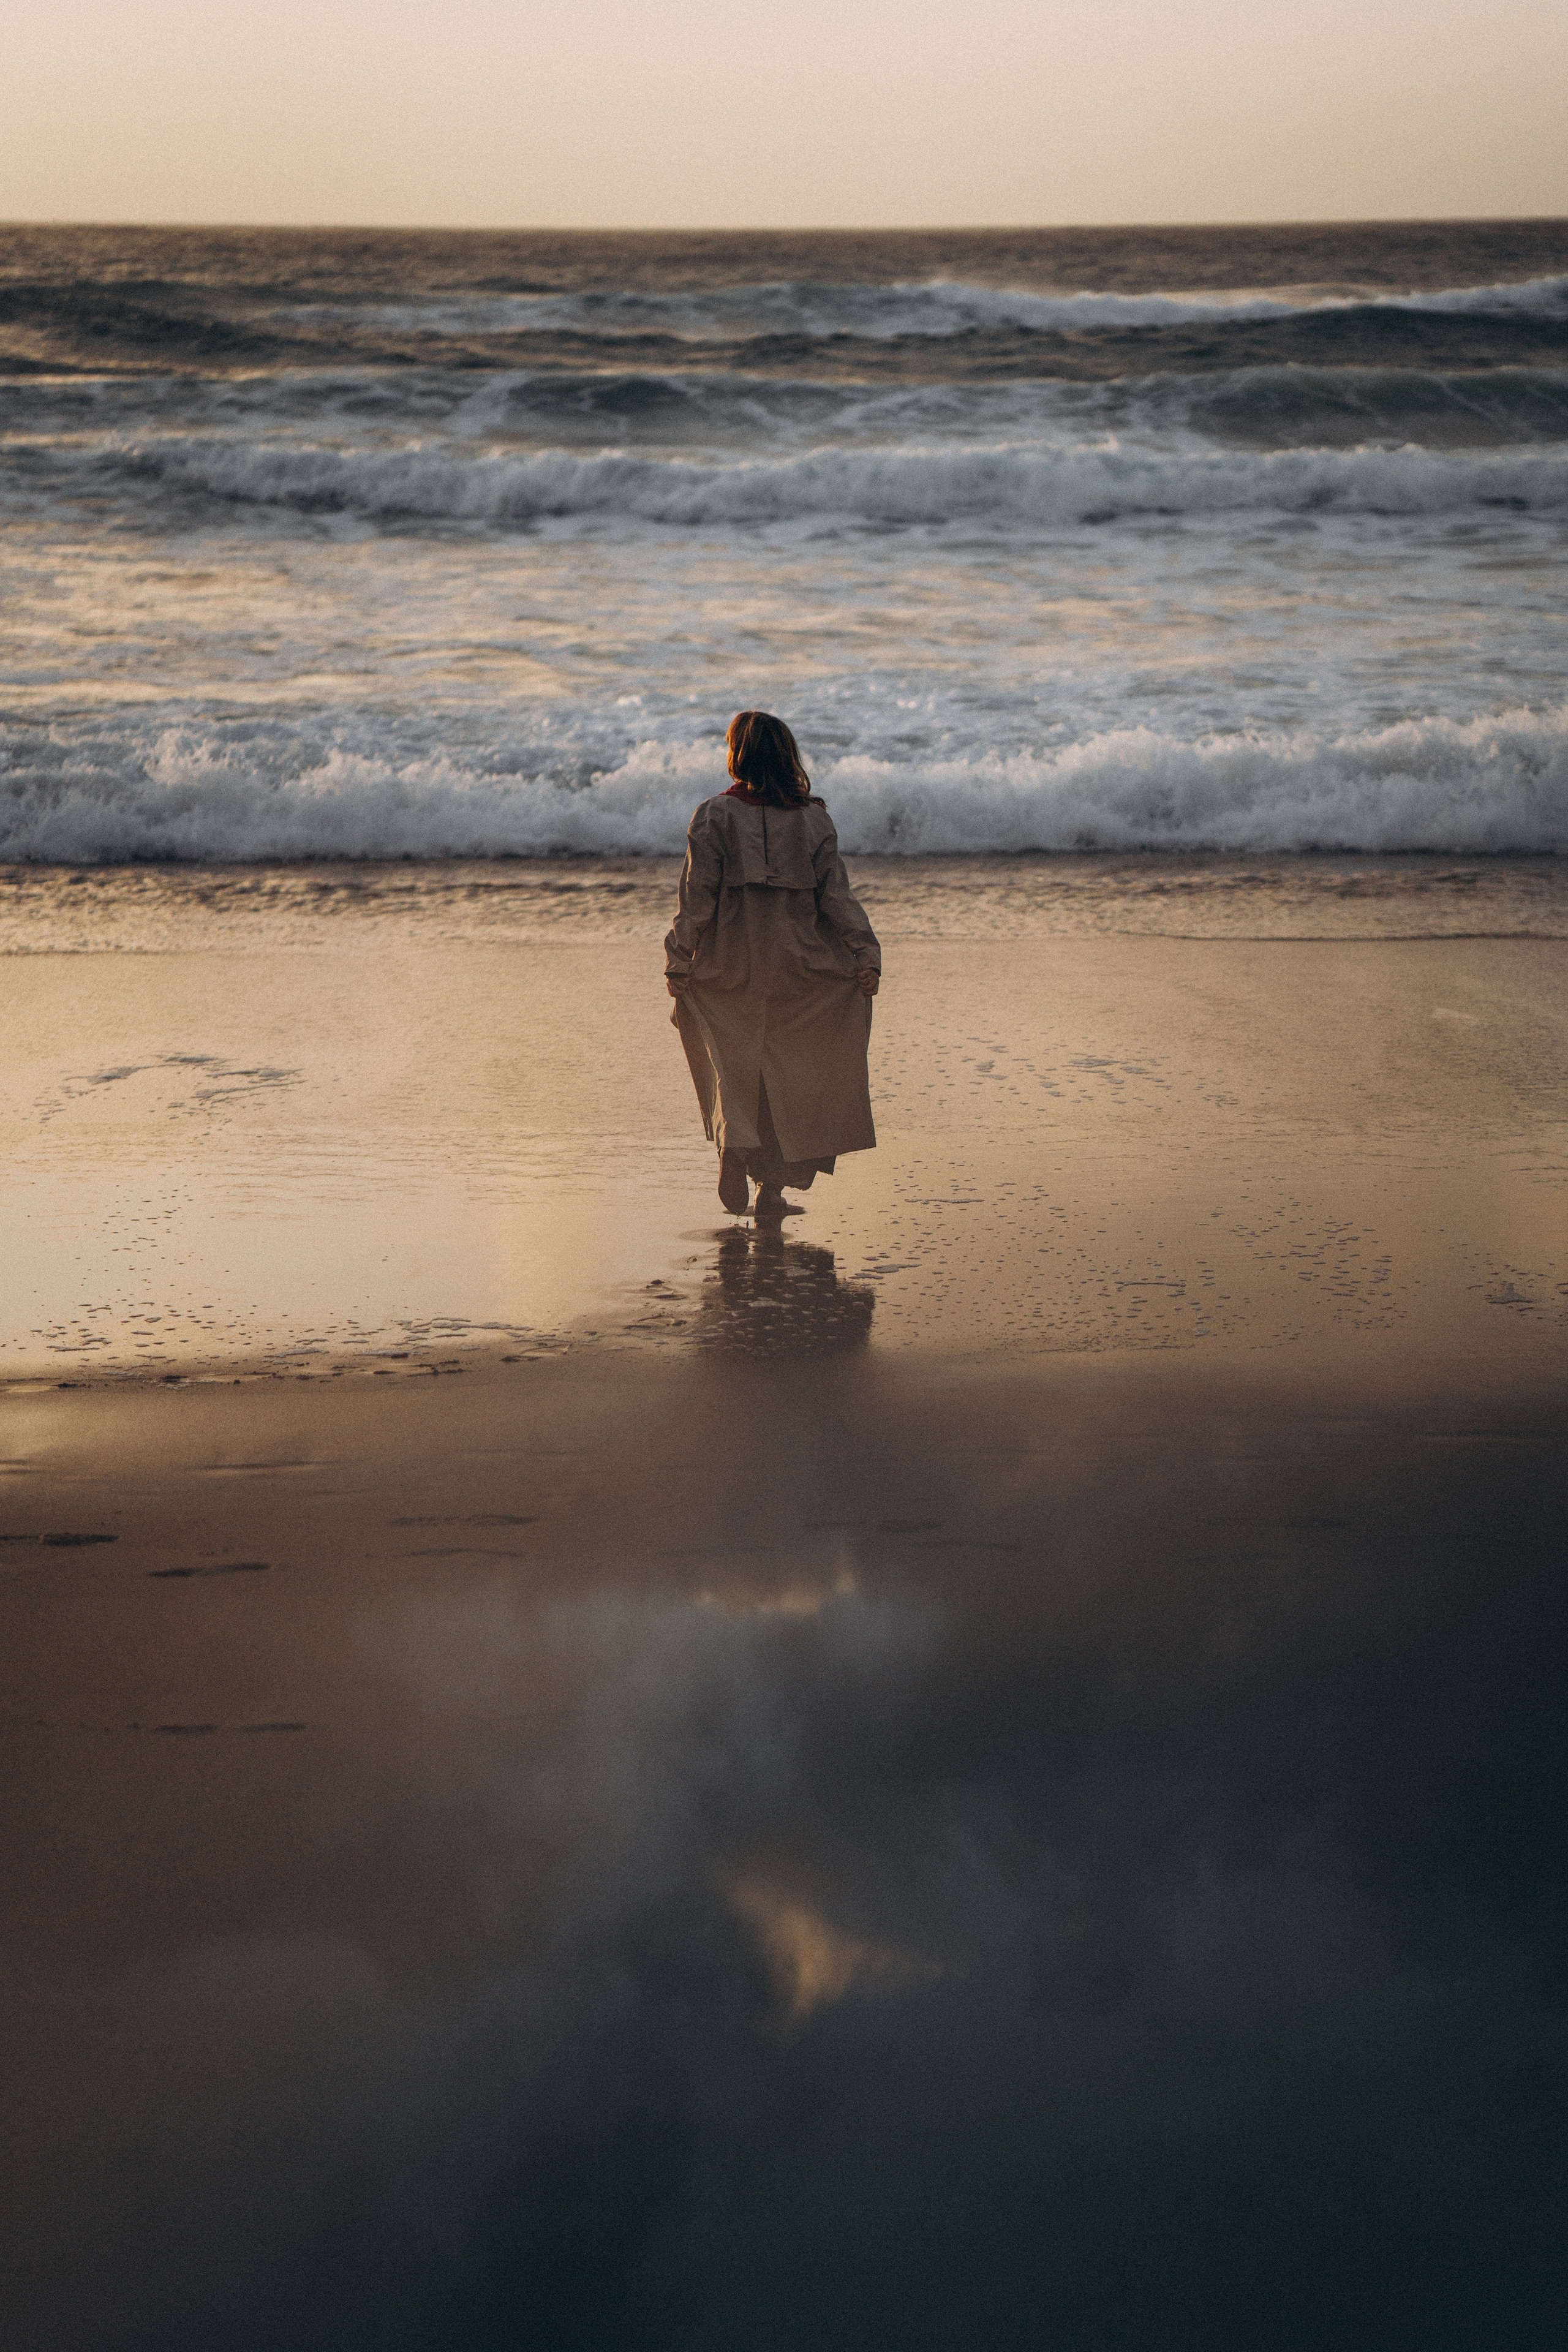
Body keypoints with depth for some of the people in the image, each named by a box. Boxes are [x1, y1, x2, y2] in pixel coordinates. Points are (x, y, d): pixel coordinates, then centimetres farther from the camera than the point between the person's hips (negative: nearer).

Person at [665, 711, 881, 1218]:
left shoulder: (714, 816, -7)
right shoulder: (813, 819, -2)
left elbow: (696, 897, -9)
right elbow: (837, 896, -2)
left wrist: (679, 962, -4)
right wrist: (866, 957, 2)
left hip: (728, 966, -1)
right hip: (798, 968, 1)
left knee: (734, 1067, 19)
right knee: (788, 1075, 12)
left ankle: (733, 1144, -5)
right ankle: (772, 1187, 10)